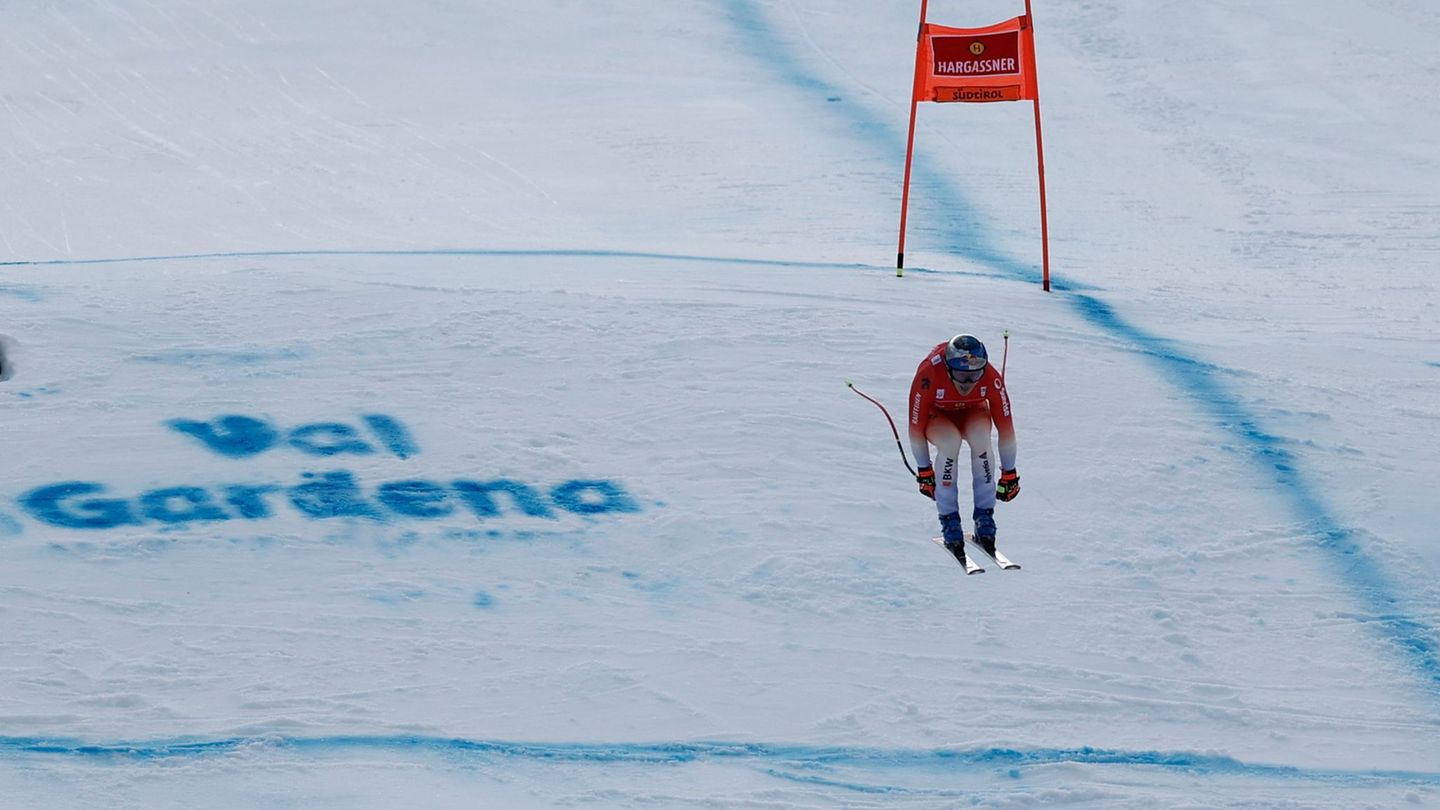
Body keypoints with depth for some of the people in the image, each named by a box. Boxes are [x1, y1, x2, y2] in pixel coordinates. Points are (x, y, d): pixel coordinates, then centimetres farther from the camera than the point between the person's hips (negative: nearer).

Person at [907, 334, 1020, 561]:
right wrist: (924, 472, -19)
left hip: (972, 413, 1)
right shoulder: (929, 375, -37)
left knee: (980, 436, -34)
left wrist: (1009, 474, -16)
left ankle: (984, 516, -23)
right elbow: (916, 427, -26)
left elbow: (1006, 426, -21)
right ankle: (949, 521, -25)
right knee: (950, 441, -35)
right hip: (937, 415, -1)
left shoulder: (991, 378, -32)